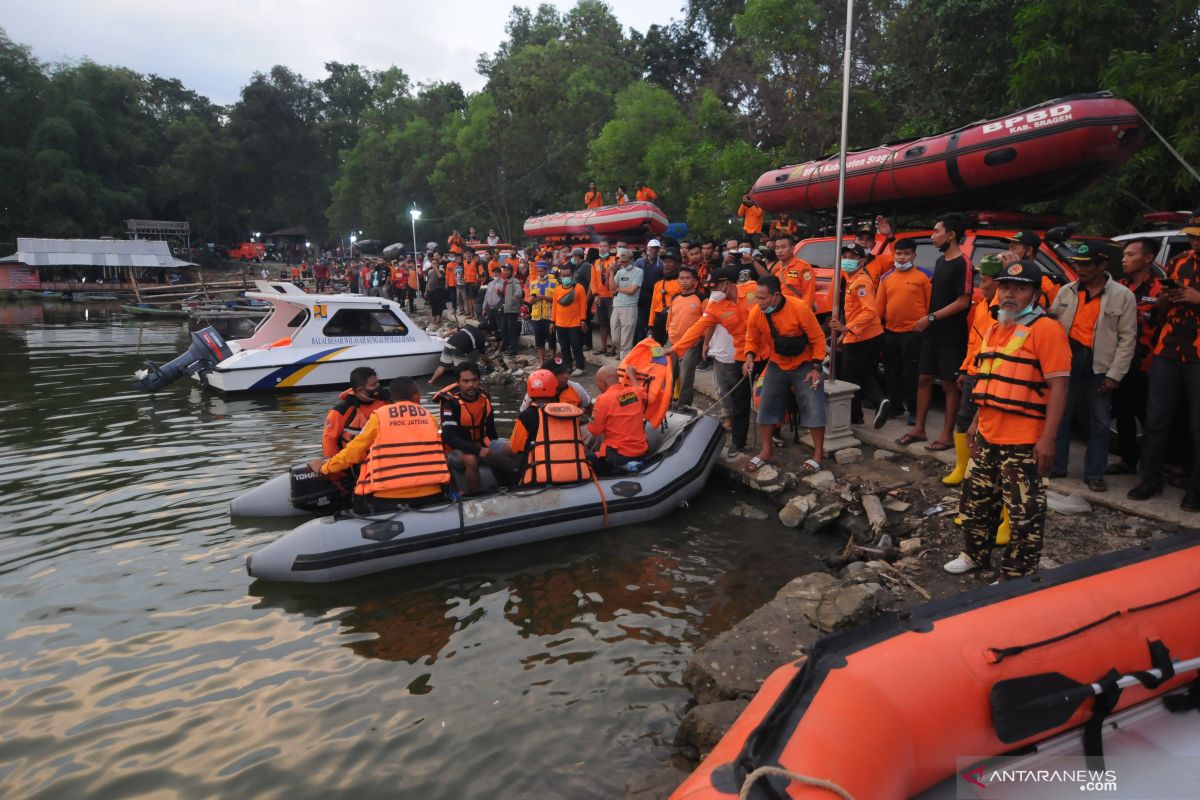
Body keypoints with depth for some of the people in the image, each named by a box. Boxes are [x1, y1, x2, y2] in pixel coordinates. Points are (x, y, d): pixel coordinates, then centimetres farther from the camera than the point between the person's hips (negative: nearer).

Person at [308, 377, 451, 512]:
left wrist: (325, 467, 22)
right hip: (430, 495, 2)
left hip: (386, 498, -2)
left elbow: (354, 450, 7)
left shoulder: (380, 415, 3)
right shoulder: (429, 417, 8)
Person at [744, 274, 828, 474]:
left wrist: (815, 368, -17)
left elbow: (818, 338, -16)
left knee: (813, 408, -4)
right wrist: (750, 358, -18)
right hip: (776, 366, 4)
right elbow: (752, 339, 1)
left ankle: (818, 454, 11)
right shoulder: (755, 313, -16)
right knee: (766, 406, 4)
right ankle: (766, 451, 19)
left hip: (804, 365, -4)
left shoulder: (799, 309, -26)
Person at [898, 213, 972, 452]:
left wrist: (931, 318, -18)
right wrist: (927, 321, 13)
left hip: (951, 336, -8)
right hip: (931, 333, 8)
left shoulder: (962, 264, -14)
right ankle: (918, 428, 20)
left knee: (949, 384, 1)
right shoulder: (940, 261, 12)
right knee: (924, 379, 11)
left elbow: (963, 302, -19)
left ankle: (947, 434, 10)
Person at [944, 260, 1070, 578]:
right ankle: (975, 554, 38)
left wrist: (1048, 438, -22)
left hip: (1024, 442, -8)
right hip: (988, 436, 8)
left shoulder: (1046, 329, -13)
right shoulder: (994, 329, 13)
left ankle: (1018, 577, 14)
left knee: (1024, 513, 2)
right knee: (978, 500, 20)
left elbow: (1058, 385, -18)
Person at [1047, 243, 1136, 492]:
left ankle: (1094, 474, 17)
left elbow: (1127, 338, -5)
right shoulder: (1066, 291, 5)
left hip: (1100, 366, -2)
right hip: (1068, 359, 2)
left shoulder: (1123, 296, -4)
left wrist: (1114, 375, -9)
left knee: (1100, 422, 7)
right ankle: (1055, 466, 21)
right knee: (1060, 415, 8)